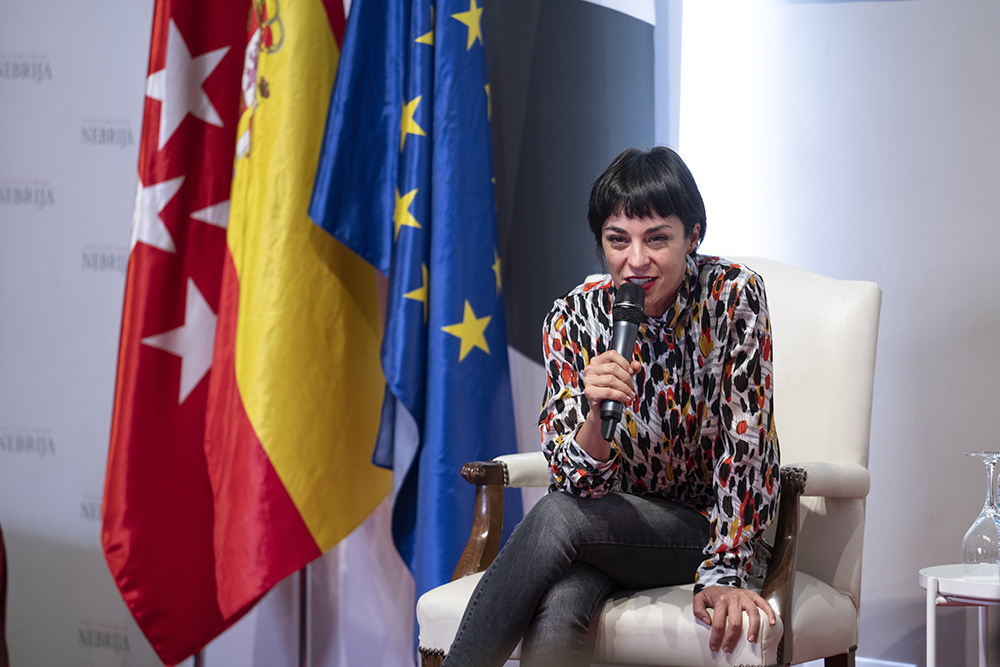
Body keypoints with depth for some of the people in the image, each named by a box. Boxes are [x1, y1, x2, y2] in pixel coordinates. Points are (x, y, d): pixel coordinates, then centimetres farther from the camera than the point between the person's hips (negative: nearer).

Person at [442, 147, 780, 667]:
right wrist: (595, 414, -34)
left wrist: (725, 573, -23)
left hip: (710, 526, -2)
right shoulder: (573, 318, -9)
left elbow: (746, 444, -14)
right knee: (555, 610, -35)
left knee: (558, 518, -30)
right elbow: (576, 483, -12)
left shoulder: (734, 296, -14)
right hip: (619, 520, 2)